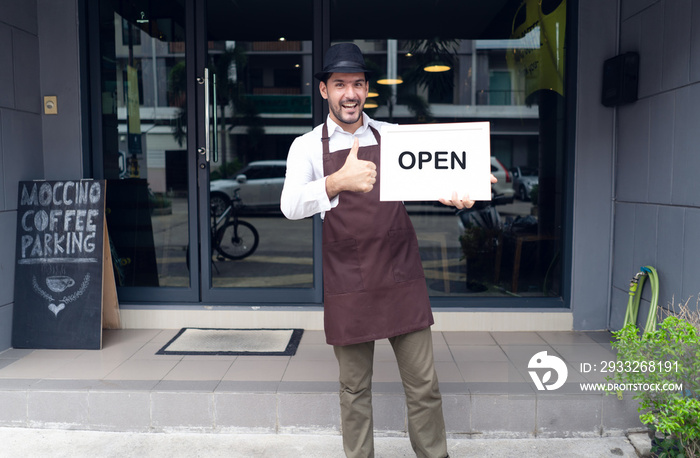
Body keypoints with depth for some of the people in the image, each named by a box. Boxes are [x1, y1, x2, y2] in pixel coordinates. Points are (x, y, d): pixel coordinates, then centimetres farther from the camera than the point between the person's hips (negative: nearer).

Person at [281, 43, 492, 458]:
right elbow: (291, 206, -18)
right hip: (347, 284, -1)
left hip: (402, 278, 2)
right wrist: (338, 181, -39)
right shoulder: (307, 147, -1)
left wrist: (454, 193, -23)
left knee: (424, 384, 8)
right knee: (355, 390, 11)